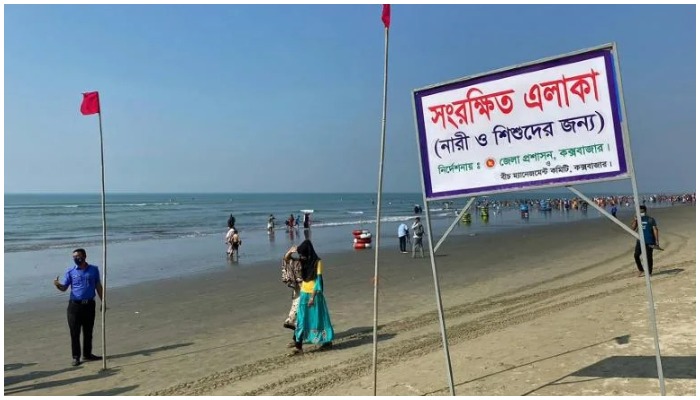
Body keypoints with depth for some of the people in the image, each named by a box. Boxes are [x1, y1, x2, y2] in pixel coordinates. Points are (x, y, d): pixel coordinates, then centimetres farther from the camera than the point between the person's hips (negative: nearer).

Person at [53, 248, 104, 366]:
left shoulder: (93, 269, 3)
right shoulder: (70, 271, 0)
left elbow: (98, 286, 9)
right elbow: (64, 288, -1)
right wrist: (58, 285, -24)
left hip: (89, 305, 1)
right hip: (75, 305, -1)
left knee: (88, 331, 10)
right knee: (75, 332, 1)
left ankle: (87, 354, 23)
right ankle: (76, 357, 10)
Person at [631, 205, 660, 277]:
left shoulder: (650, 220, -4)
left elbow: (655, 230, -7)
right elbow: (633, 229, 3)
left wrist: (657, 241, -13)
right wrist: (635, 221, -11)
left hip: (649, 241, -4)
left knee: (649, 257, 1)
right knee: (636, 255, -5)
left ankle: (649, 272, 13)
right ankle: (641, 271, 10)